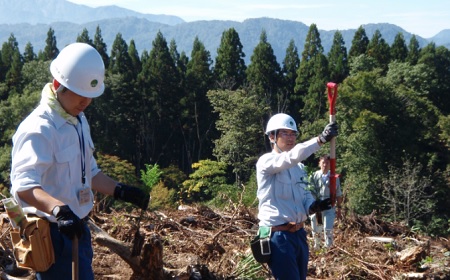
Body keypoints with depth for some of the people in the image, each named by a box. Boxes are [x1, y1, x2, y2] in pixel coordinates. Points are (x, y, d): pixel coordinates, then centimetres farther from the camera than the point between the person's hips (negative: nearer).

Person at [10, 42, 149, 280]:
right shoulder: (39, 129, -21)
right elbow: (23, 186, -34)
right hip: (52, 233, -10)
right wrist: (59, 209, -49)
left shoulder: (78, 121, 12)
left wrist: (121, 191, 11)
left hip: (77, 228, 10)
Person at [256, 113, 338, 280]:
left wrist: (313, 206, -9)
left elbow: (305, 196, 16)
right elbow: (291, 157, -28)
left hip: (299, 234, 8)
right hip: (279, 235, -8)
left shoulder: (299, 167, 15)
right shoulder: (266, 161, -10)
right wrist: (321, 139, -37)